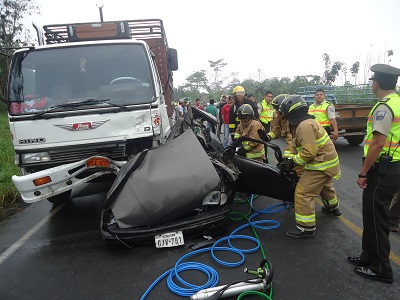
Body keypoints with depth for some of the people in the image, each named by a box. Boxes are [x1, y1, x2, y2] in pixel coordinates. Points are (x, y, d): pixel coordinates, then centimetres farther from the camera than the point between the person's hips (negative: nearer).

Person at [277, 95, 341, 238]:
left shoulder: (305, 126, -24)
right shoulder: (307, 122, 10)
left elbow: (309, 152, -30)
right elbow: (301, 147, 10)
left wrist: (292, 162, -21)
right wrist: (289, 159, 0)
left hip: (321, 164, -11)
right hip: (328, 160, 11)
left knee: (303, 193, -12)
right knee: (325, 186, 35)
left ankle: (306, 228, -5)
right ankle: (333, 206, 63)